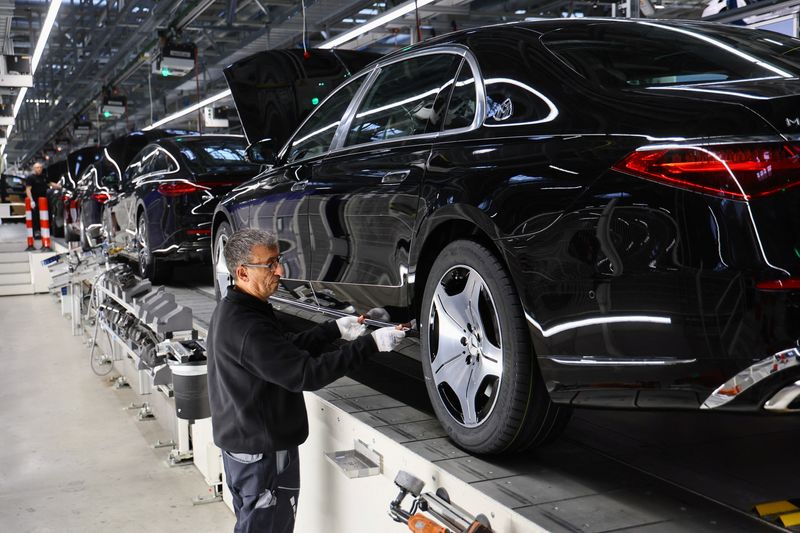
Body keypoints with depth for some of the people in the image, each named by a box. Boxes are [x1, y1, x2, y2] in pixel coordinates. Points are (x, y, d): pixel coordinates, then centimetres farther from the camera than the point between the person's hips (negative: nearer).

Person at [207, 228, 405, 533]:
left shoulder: (230, 310, 5)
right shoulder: (248, 327, -28)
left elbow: (288, 350, 12)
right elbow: (307, 374, -31)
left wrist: (336, 329, 3)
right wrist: (371, 343, -28)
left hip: (239, 443, 10)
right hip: (264, 451, -10)